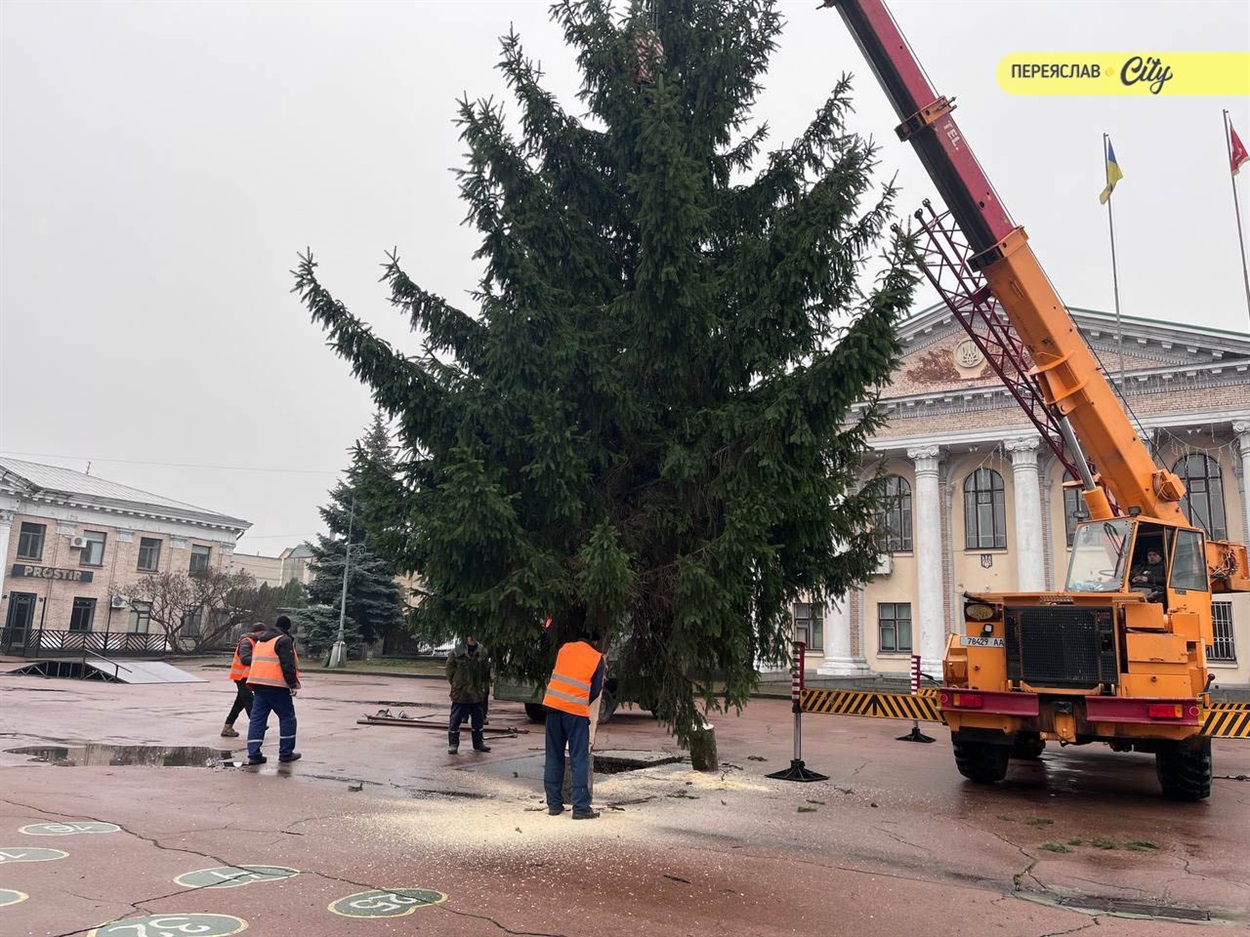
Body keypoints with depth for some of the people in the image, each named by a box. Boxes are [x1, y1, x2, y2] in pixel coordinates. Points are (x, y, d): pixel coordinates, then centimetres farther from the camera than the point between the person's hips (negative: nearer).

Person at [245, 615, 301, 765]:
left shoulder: (260, 641, 21)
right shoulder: (284, 640, -8)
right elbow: (288, 665, -15)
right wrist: (293, 684, -12)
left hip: (258, 685, 7)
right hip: (276, 686, -7)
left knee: (257, 719, 6)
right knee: (287, 717, 4)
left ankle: (254, 754, 1)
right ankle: (286, 753, 7)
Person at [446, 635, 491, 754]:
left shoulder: (482, 653, 2)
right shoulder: (457, 653, -9)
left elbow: (487, 671, 11)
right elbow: (450, 670, -1)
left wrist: (485, 686, 8)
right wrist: (455, 684, -2)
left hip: (477, 694, 4)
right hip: (460, 693, -4)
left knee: (478, 719, 13)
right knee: (455, 719, 0)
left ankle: (478, 743, 26)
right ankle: (453, 744, 10)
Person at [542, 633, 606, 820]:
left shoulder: (565, 648, 11)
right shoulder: (597, 659, 2)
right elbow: (596, 690, 4)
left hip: (553, 705, 4)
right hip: (576, 710, -3)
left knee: (554, 758, 10)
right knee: (579, 760, 1)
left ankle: (554, 804, 13)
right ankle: (581, 808, -1)